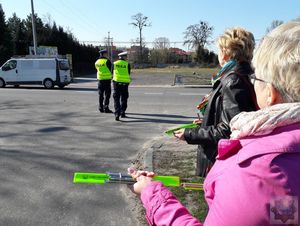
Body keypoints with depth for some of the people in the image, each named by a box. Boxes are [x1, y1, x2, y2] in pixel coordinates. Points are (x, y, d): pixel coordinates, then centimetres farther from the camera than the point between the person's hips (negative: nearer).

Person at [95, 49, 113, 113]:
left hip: (100, 79, 6)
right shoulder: (107, 61, -11)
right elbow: (111, 69, -7)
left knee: (101, 94, 10)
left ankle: (101, 108, 13)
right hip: (107, 79, -6)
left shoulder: (96, 62, 8)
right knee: (107, 94, -2)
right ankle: (106, 108, -4)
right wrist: (112, 75, 13)